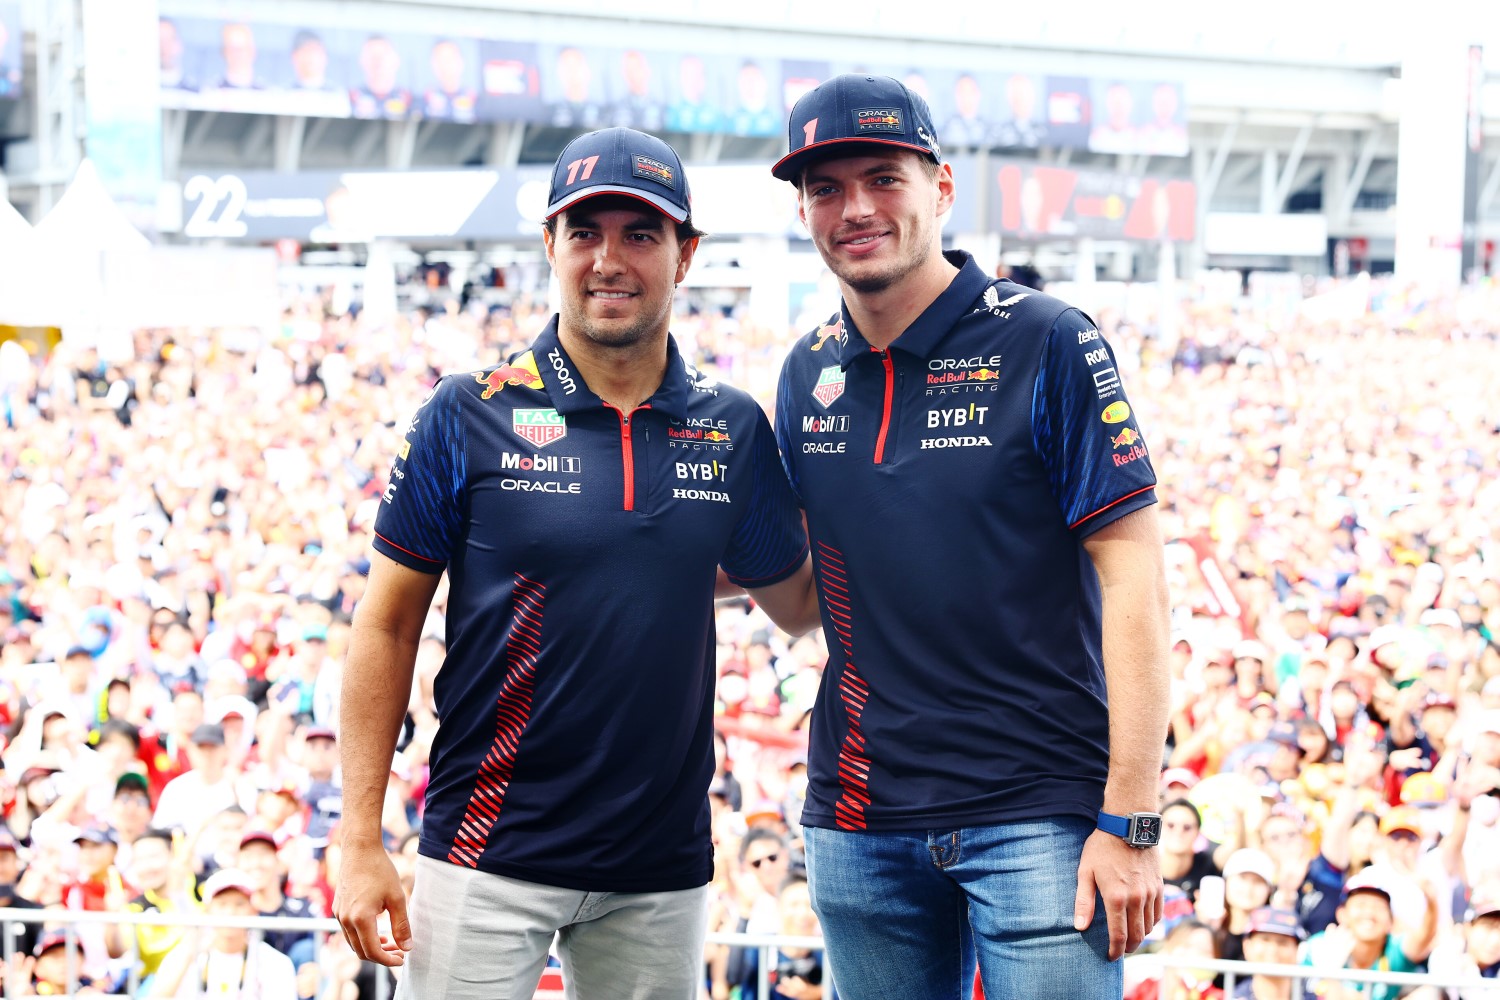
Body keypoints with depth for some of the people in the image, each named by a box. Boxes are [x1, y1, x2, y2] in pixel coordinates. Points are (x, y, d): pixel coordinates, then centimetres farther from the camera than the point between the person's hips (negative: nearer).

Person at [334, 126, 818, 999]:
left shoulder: (734, 430, 4)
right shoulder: (468, 416, -4)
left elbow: (801, 602, 15)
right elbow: (389, 627, -1)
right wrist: (362, 844, -5)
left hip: (663, 866, 3)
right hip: (489, 853, -3)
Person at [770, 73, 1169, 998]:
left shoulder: (1047, 345, -7)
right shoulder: (808, 374, 8)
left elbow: (1135, 583, -10)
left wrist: (1131, 823, -15)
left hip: (1040, 811, -5)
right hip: (860, 818, 5)